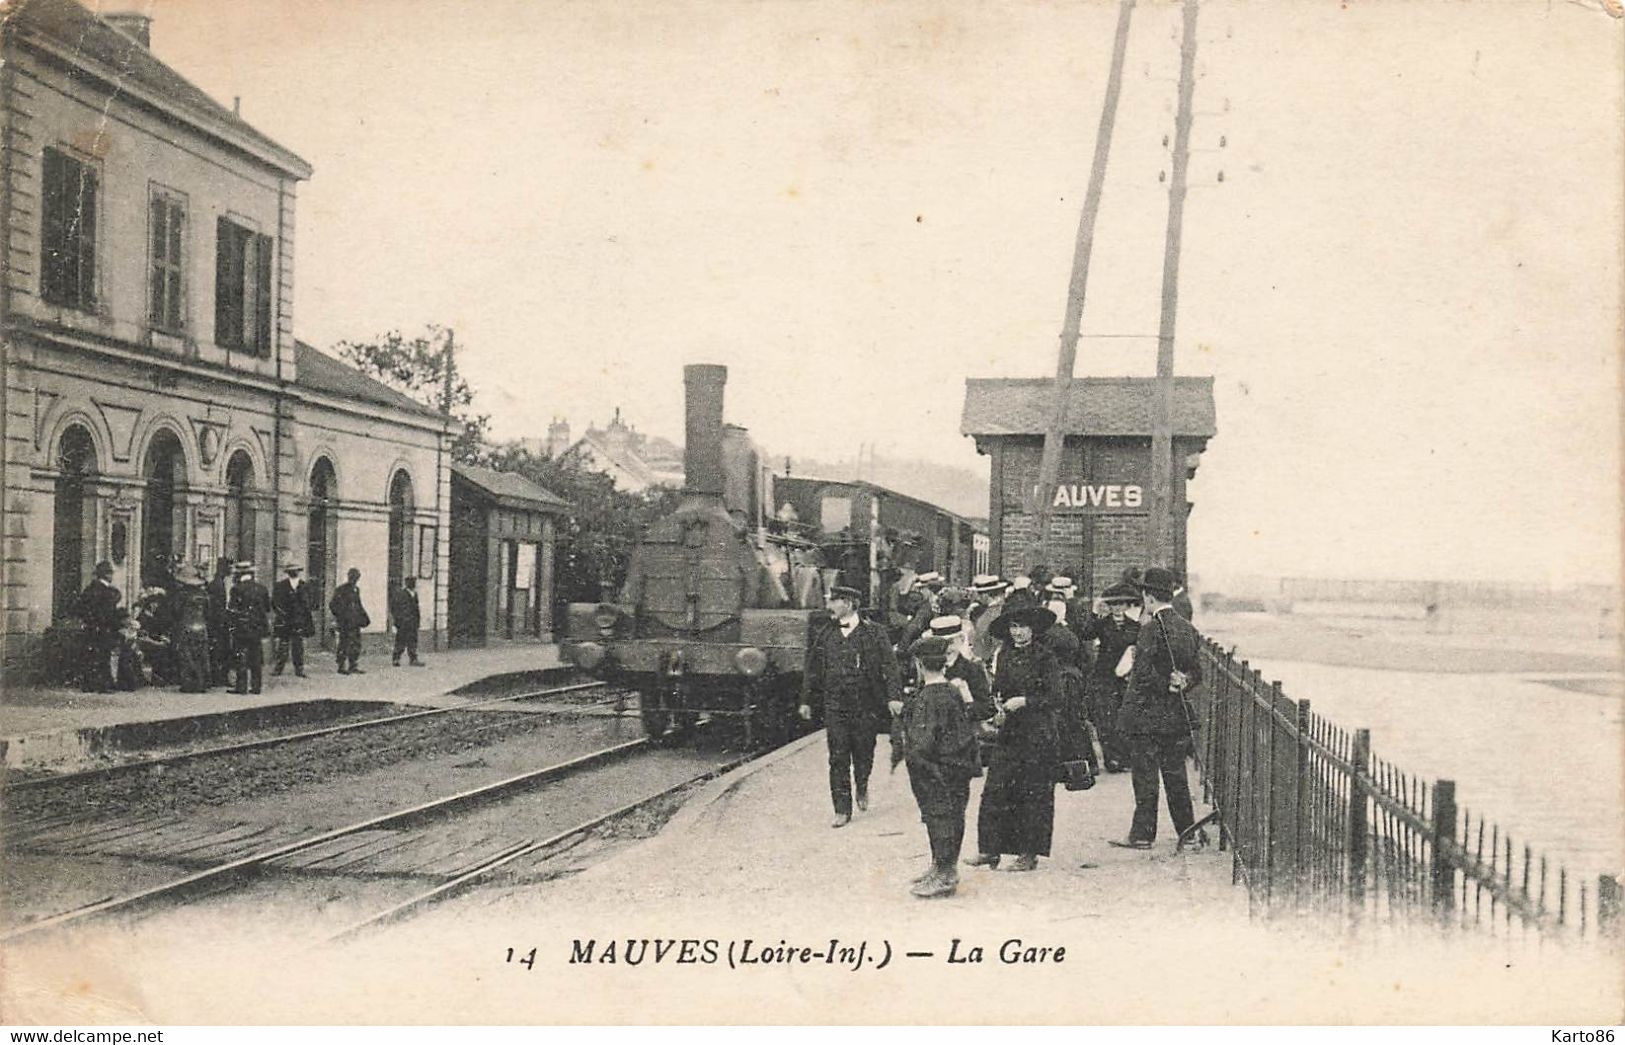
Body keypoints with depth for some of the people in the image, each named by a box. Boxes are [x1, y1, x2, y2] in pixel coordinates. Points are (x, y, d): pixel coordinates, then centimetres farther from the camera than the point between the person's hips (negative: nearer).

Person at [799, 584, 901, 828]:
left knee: (863, 753, 9)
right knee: (838, 759, -2)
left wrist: (894, 696, -17)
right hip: (835, 705, 2)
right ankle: (842, 810, 4)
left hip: (866, 706, -2)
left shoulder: (873, 632, -4)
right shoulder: (825, 634, 6)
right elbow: (812, 669, 13)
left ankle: (862, 787, 40)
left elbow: (889, 666, -7)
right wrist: (806, 700, 12)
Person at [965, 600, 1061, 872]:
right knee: (995, 788, 0)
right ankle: (990, 849, 6)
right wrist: (999, 709, -1)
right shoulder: (1004, 655, 10)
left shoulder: (1044, 656, -6)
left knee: (1032, 791, 0)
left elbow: (1053, 696, -9)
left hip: (1037, 732, -5)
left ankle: (1029, 853, 7)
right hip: (1008, 730, 5)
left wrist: (1023, 702, -17)